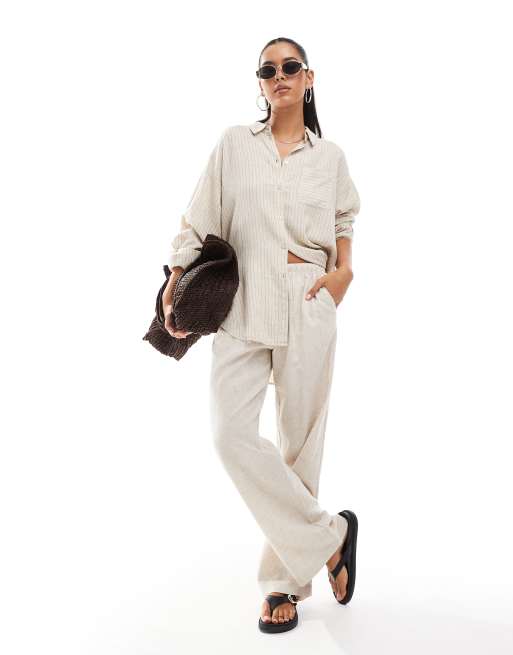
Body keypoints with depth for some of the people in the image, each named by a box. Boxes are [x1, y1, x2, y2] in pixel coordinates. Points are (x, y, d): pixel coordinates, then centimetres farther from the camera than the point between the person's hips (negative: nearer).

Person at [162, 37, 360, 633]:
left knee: (299, 439, 1)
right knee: (231, 433, -13)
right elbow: (198, 220, 9)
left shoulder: (330, 156, 11)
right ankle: (327, 537, 5)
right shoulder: (234, 143, 9)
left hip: (308, 305, 0)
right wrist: (175, 283, 3)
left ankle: (285, 580, 18)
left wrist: (344, 270, 9)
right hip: (243, 304, 0)